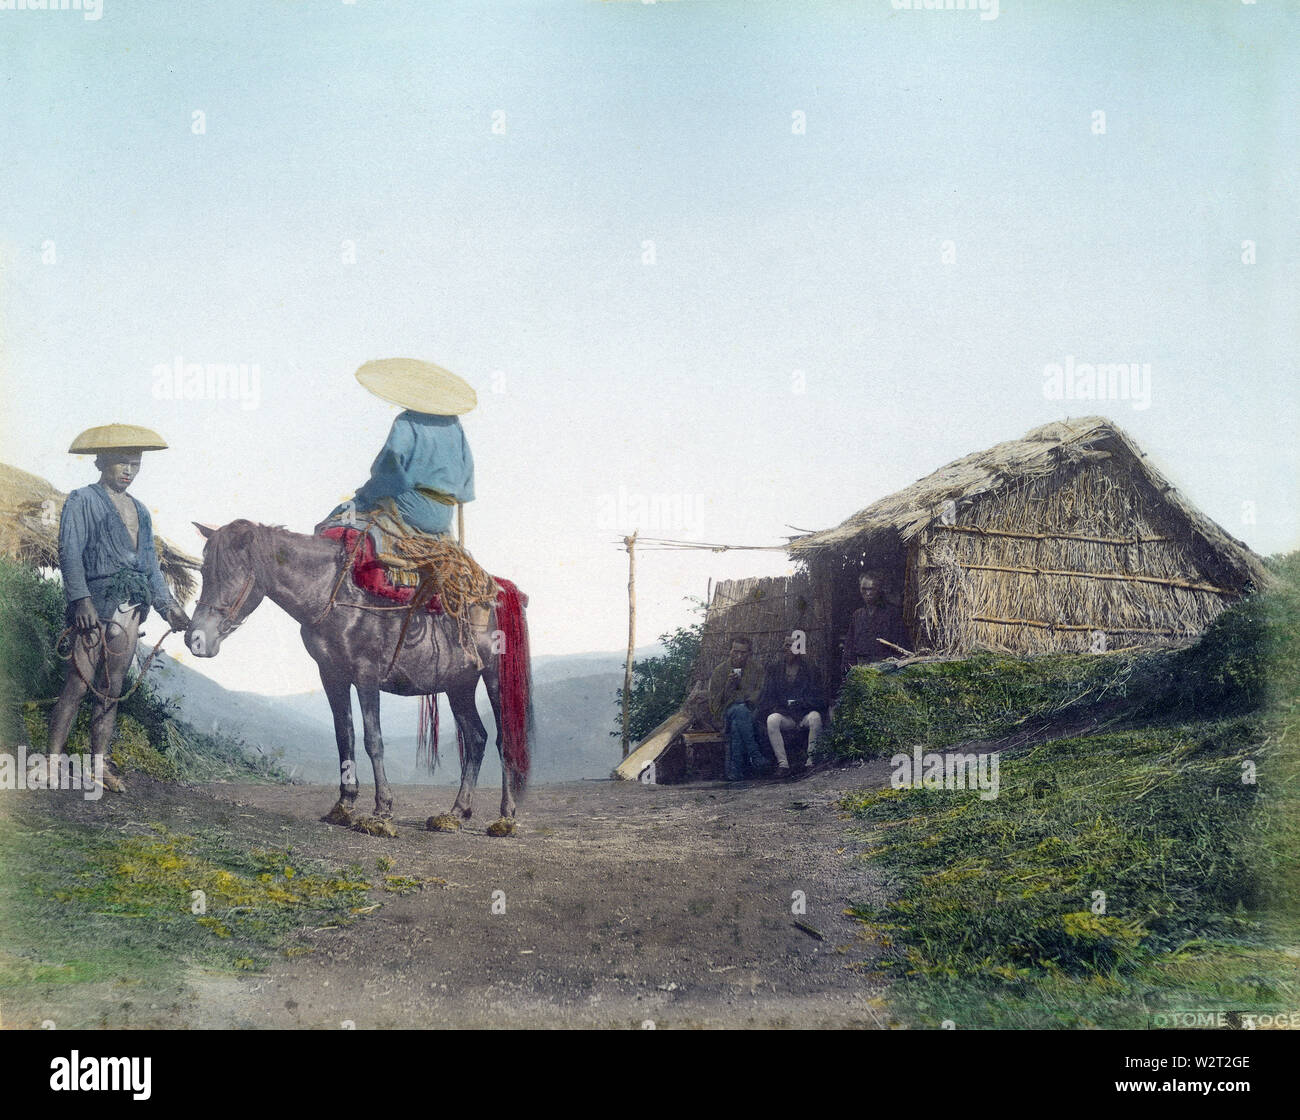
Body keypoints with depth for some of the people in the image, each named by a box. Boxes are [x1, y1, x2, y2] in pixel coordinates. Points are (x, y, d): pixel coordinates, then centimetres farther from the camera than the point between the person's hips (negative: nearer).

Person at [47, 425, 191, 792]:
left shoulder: (139, 511, 20)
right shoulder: (82, 501, 1)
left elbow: (151, 564, 23)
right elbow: (70, 553, -8)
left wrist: (169, 606, 14)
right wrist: (81, 599, -19)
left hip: (131, 607, 6)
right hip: (95, 604, -6)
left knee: (112, 688, 7)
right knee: (79, 684, -9)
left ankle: (100, 762, 11)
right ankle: (53, 759, -5)